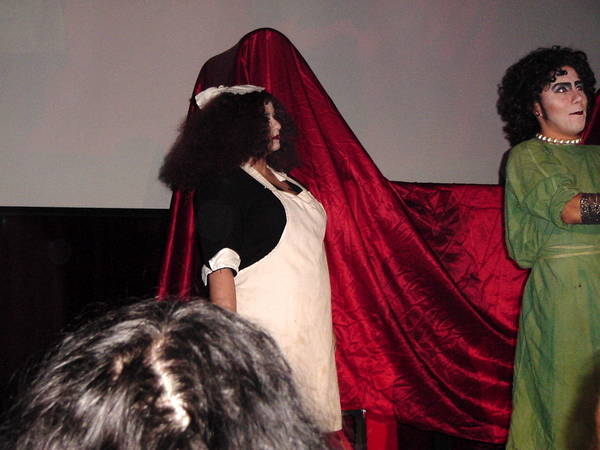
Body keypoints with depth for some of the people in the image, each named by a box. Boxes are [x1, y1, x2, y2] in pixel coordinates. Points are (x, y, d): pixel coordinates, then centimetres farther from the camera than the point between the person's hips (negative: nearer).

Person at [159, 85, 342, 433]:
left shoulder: (284, 180, 18)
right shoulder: (221, 185, -7)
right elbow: (220, 265, -15)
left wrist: (326, 326, 23)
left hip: (309, 332, 8)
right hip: (265, 333, -8)